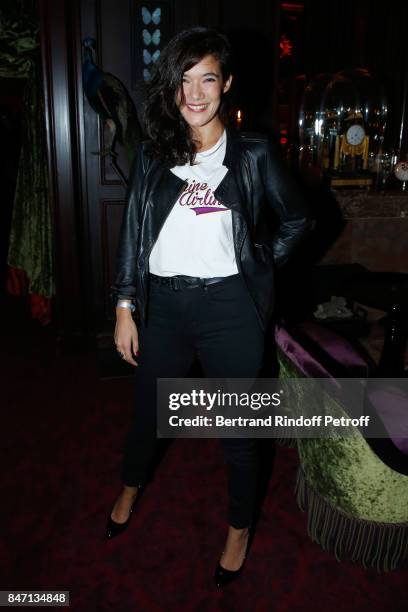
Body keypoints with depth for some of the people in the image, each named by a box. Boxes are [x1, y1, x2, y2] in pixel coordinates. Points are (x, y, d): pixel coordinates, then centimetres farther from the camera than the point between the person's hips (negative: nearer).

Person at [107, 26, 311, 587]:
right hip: (162, 304, 3)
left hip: (228, 308, -2)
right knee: (146, 410, 20)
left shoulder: (253, 153, -1)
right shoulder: (153, 154, 5)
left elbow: (297, 219, 9)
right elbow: (132, 232, 5)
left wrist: (259, 264, 1)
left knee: (237, 425, 10)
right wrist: (125, 308, 1)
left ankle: (240, 527, 37)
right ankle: (131, 487, 52)